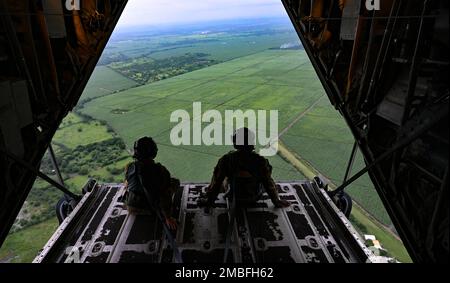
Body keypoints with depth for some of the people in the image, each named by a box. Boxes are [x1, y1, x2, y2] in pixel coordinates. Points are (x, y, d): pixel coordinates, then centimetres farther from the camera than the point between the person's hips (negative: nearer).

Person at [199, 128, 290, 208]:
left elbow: (216, 181, -12)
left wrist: (209, 200, 4)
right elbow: (268, 183, -12)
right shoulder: (260, 161, -23)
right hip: (255, 198, 0)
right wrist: (276, 201, 6)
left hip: (234, 198, 0)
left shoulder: (226, 159, -23)